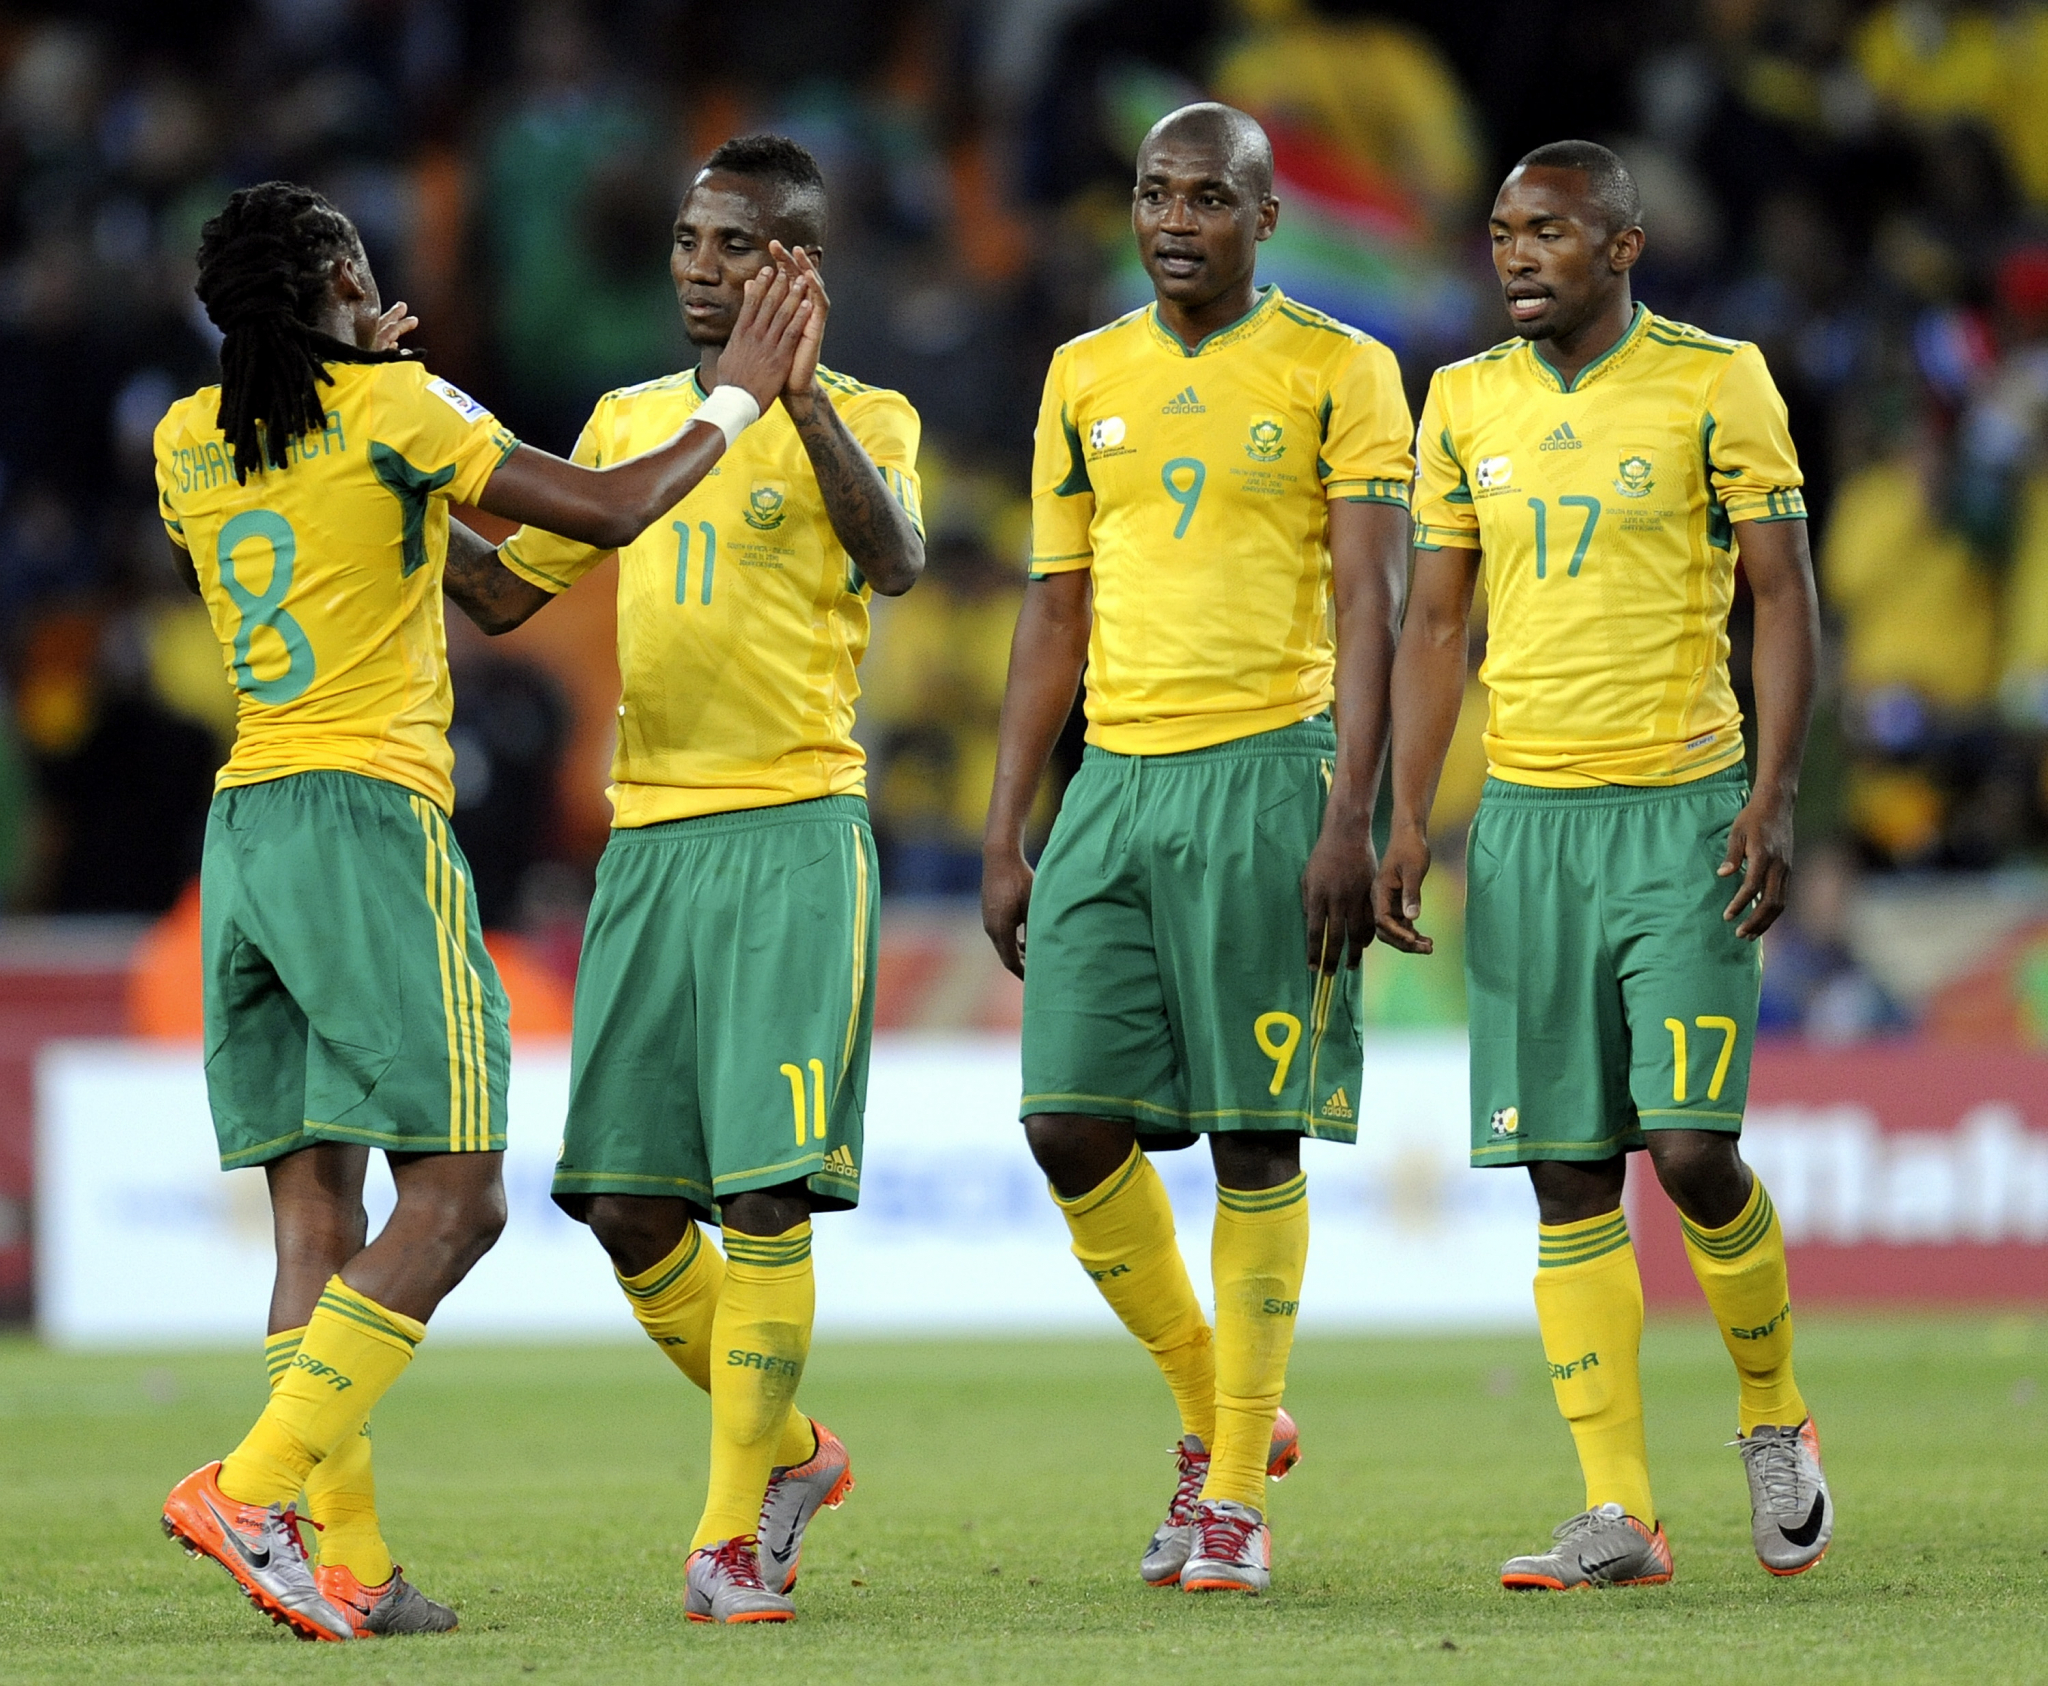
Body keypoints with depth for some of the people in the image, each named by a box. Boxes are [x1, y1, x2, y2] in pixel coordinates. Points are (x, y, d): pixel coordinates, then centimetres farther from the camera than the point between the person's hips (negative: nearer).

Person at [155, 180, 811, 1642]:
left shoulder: (188, 441, 11)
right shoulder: (392, 411, -6)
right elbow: (610, 510, -6)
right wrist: (737, 399, 7)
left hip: (242, 830, 7)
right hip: (368, 819, -7)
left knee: (316, 1213, 5)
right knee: (454, 1194, -6)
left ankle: (348, 1562, -3)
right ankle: (252, 1488, -19)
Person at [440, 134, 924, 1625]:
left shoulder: (861, 419, 0)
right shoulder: (629, 421, 16)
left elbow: (898, 560, -20)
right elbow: (504, 592, 21)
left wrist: (800, 392, -29)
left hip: (796, 830, -5)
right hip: (648, 835, 5)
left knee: (767, 1192, -10)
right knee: (623, 1200, 2)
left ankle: (736, 1530, -4)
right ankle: (785, 1453, 22)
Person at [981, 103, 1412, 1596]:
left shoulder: (1336, 374, -1)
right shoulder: (1086, 379, 13)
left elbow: (1369, 608, -6)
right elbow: (1055, 616, 15)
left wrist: (1349, 821, -16)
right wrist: (1006, 838, 11)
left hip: (1268, 770, -5)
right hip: (1115, 782, 5)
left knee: (1255, 1135, -3)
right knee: (1071, 1122, -3)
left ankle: (1237, 1494, 4)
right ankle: (1215, 1410, 17)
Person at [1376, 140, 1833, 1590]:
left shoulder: (1716, 383, -2)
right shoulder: (1466, 403, 9)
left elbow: (1785, 598, -2)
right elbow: (1436, 622, 14)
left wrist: (1774, 798, -11)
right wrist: (1407, 817, 5)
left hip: (1681, 810, -4)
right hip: (1526, 815, 4)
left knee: (1691, 1146, -13)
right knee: (1567, 1171, 0)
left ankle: (1774, 1420, 13)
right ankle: (1619, 1513, 3)